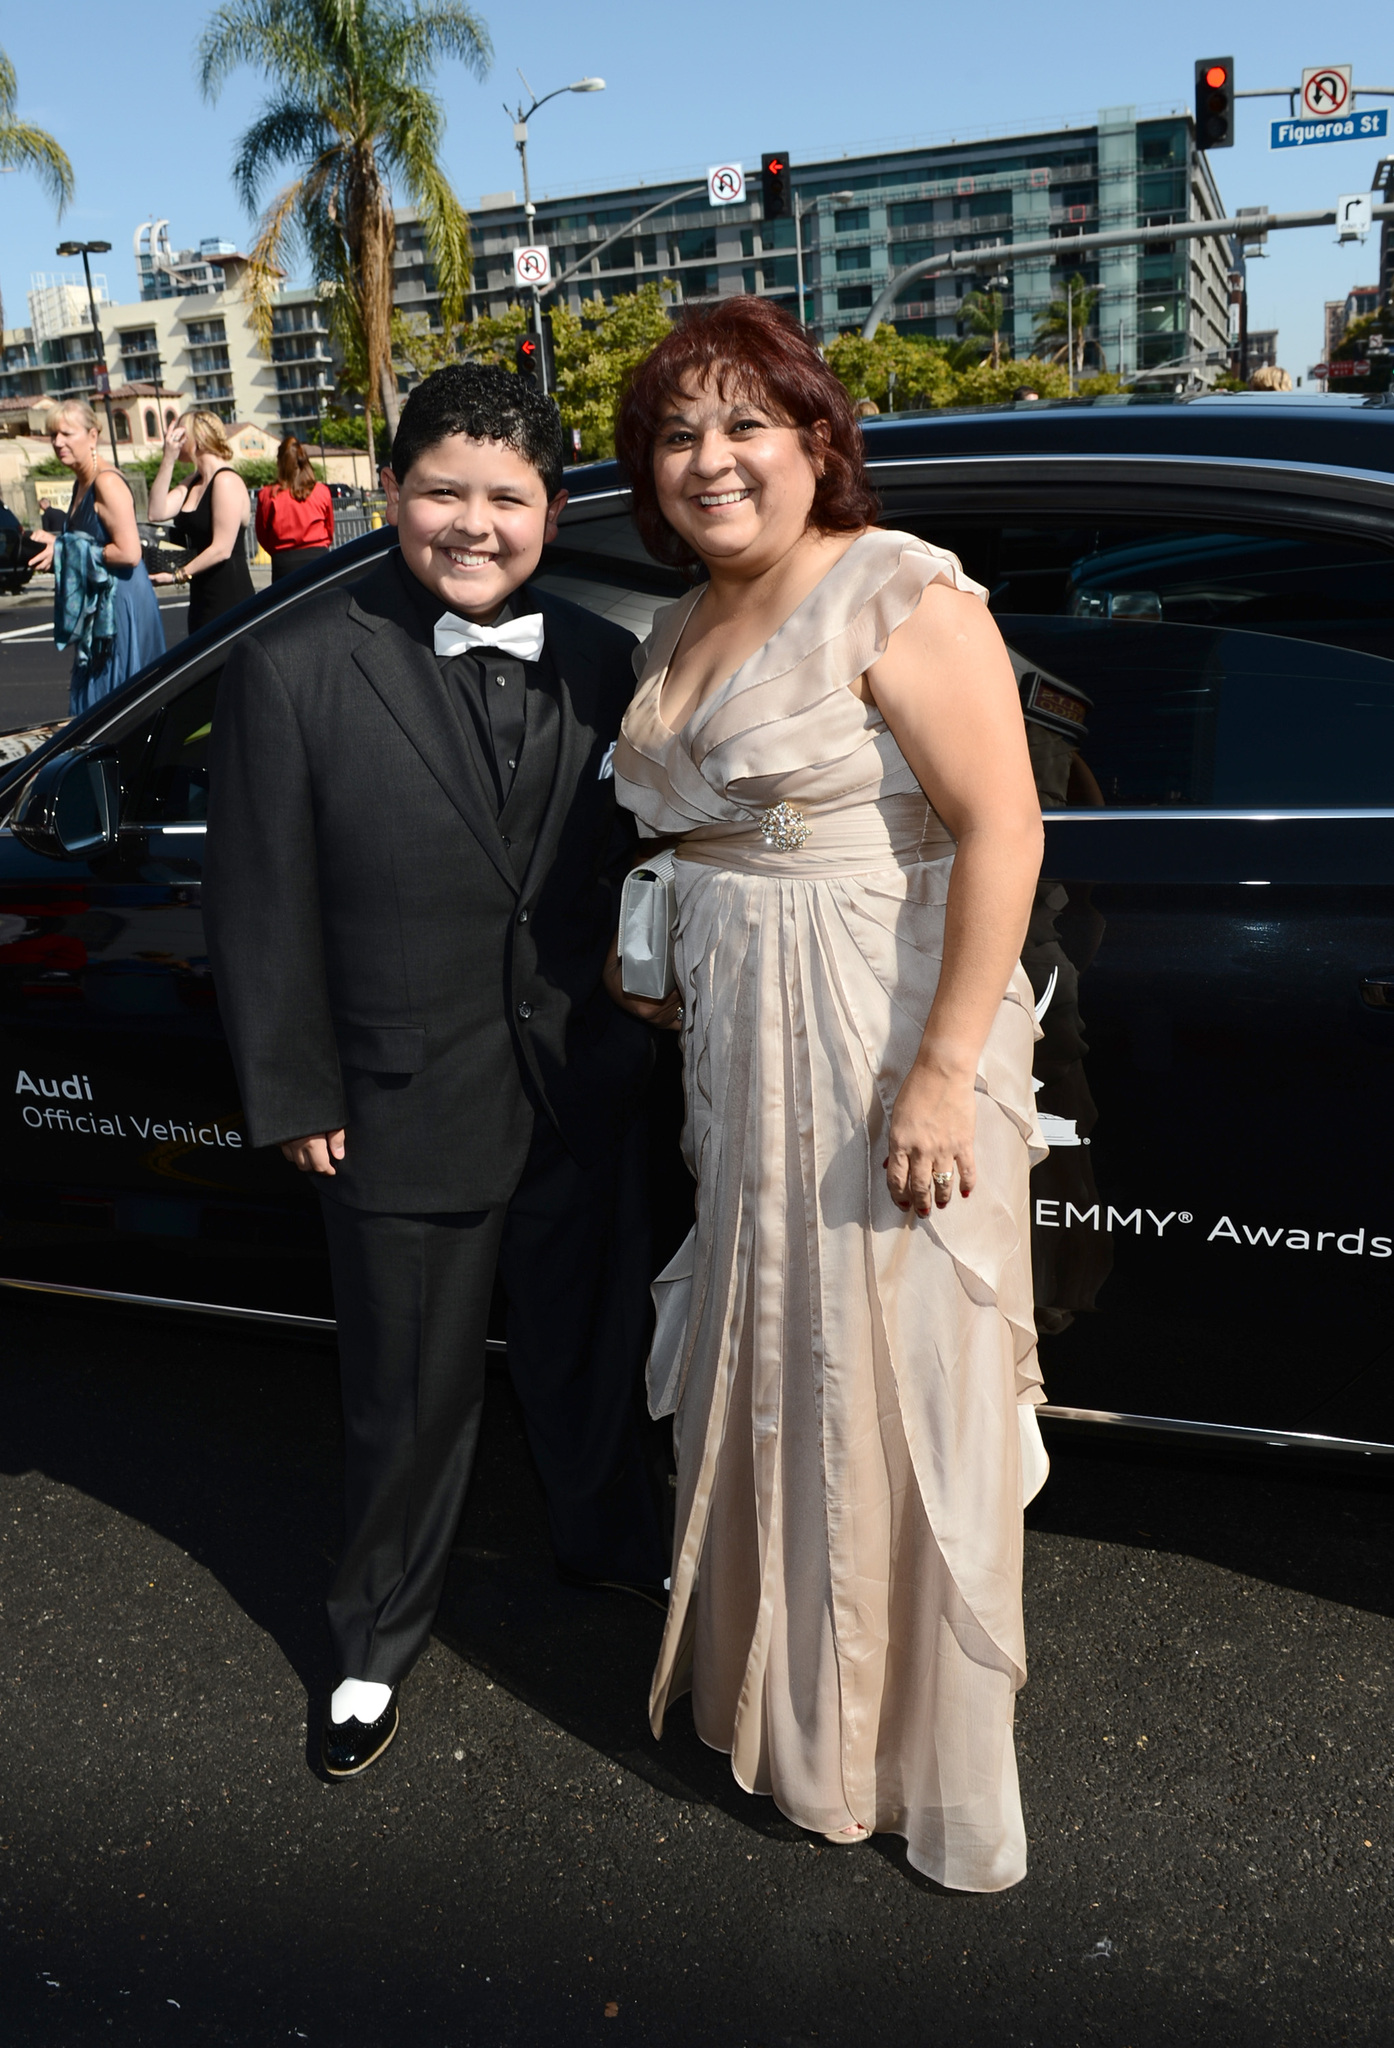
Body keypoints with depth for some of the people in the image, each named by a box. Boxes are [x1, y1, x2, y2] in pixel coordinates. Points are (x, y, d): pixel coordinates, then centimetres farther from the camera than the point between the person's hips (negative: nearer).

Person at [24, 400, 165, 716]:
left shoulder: (107, 483, -16)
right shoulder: (81, 483, 13)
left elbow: (129, 553, -23)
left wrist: (64, 551, -17)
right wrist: (55, 542, 6)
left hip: (122, 604, -10)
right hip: (96, 606, 10)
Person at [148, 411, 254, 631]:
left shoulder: (227, 481, -12)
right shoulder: (194, 483, 17)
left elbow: (222, 549, -17)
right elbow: (157, 512, 1)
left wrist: (178, 575, -13)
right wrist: (168, 459, 0)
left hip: (229, 598, -9)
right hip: (201, 597, 9)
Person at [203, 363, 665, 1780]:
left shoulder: (600, 663, 0)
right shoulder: (293, 670, -11)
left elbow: (629, 856, 6)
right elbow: (259, 907, -9)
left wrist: (636, 1027, 2)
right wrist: (293, 1098, -7)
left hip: (586, 1093, 4)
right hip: (405, 1115, -3)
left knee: (591, 1349, 23)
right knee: (411, 1401, 13)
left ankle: (606, 1537, 52)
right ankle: (377, 1640, 39)